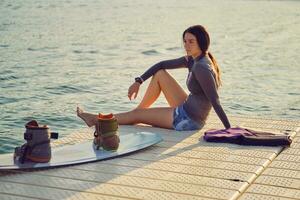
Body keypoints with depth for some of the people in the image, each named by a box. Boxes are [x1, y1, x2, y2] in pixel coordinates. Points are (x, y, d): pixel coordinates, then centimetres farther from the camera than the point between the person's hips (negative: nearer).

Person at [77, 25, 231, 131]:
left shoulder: (201, 68, -24)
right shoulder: (192, 60, 4)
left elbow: (215, 101, -28)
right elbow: (162, 65, 9)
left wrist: (229, 129, -29)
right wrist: (139, 81, 3)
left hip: (188, 120, -8)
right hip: (186, 109, 8)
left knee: (137, 114, 6)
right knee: (160, 74, 10)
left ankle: (96, 120, 25)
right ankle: (140, 109, 18)